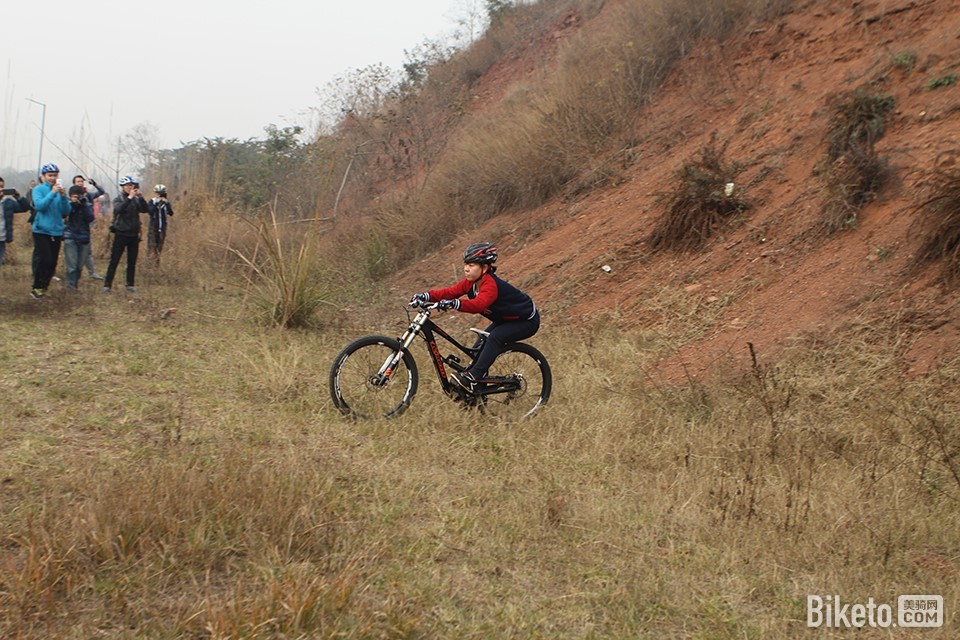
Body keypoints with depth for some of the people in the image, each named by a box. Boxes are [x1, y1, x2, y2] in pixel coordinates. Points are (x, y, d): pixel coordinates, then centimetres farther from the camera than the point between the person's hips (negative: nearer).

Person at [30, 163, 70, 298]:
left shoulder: (60, 190, 7)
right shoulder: (38, 189, -2)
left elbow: (66, 211, 0)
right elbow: (39, 205, -18)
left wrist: (63, 196, -16)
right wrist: (53, 193, -24)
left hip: (57, 231, 4)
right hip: (41, 230, -4)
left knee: (53, 262, 6)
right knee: (44, 259, -12)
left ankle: (44, 287, 20)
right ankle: (37, 287, 0)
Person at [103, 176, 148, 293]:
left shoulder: (135, 200, 7)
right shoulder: (118, 199, -3)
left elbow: (145, 210, -5)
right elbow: (119, 209, -24)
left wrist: (141, 197, -17)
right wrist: (129, 198, -27)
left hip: (134, 234, 4)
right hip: (121, 234, -4)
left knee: (132, 262, 9)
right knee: (114, 261, -4)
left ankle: (130, 284, 17)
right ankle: (107, 285, -1)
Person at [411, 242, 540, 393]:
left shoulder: (491, 285, -34)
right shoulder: (471, 282, -7)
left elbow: (478, 304, -50)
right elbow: (450, 292, -15)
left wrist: (455, 304, -64)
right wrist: (425, 296, -28)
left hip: (527, 320, -10)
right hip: (506, 318, 10)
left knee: (495, 336, -27)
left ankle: (474, 377, -28)